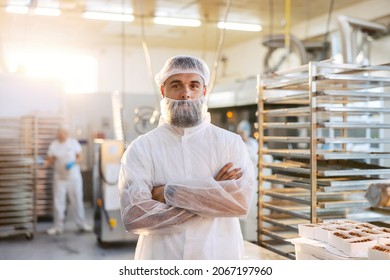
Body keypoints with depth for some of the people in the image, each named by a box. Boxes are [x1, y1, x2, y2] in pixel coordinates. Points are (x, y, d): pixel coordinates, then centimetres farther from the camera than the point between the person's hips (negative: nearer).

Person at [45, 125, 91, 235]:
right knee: (58, 203, 1)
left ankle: (81, 224, 21)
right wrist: (45, 163, -20)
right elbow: (50, 161, 1)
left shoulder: (73, 142, -3)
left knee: (77, 201, 8)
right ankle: (58, 227, 10)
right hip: (60, 178, 0)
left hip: (74, 177, 0)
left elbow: (79, 158, 1)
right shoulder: (53, 145, -2)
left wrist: (73, 163, -19)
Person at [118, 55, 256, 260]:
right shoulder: (141, 148, -5)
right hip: (160, 256, -1)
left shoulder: (230, 142, -2)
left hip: (219, 255, 1)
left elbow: (241, 198, -17)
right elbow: (133, 215, -16)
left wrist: (169, 193, -17)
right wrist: (212, 194, -15)